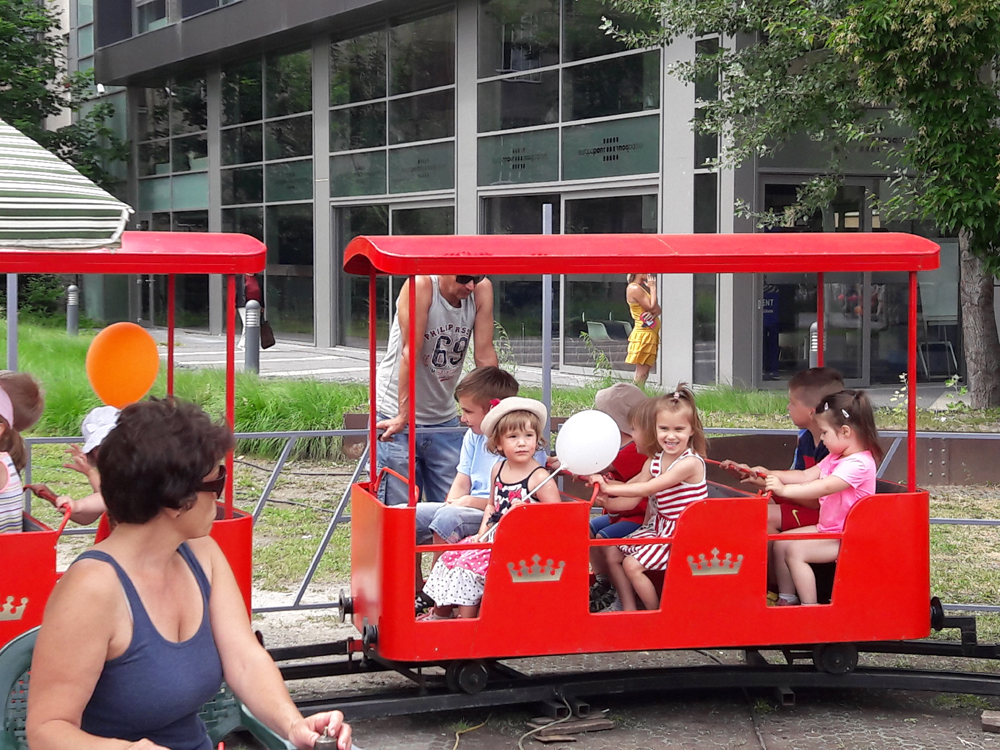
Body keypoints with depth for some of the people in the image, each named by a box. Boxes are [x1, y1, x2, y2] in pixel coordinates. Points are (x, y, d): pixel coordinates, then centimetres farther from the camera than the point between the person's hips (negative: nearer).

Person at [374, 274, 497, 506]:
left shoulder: (482, 290, -6)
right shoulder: (421, 286, -19)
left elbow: (485, 355, -3)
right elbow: (411, 354, -21)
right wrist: (402, 417, -23)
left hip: (445, 418, 5)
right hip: (396, 415, -4)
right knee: (398, 508, -4)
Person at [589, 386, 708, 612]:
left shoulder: (690, 463, -23)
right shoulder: (654, 461, 4)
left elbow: (647, 489, -26)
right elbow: (633, 499, 0)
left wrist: (609, 488, -22)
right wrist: (608, 502, -19)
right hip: (658, 527, 9)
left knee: (632, 564, -17)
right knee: (613, 553, 8)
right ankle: (628, 609, 16)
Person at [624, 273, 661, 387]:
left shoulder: (643, 287, 16)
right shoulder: (634, 288, -13)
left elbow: (657, 309, 11)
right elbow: (652, 307, -18)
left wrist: (653, 313, -13)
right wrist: (652, 288, -11)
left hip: (651, 334, 9)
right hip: (643, 334, -9)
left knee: (645, 371, 9)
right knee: (641, 372, -11)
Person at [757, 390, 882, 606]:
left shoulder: (859, 464, -24)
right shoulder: (836, 457, 9)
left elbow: (824, 487, -36)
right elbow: (807, 476, 12)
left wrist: (784, 490, -41)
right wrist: (770, 475, 2)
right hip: (828, 529, 11)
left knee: (795, 551, -22)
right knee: (781, 543, 5)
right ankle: (787, 600, 12)